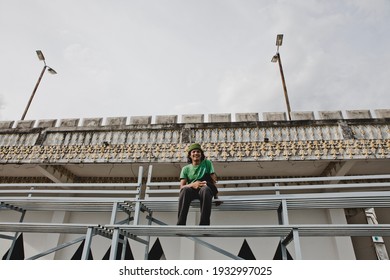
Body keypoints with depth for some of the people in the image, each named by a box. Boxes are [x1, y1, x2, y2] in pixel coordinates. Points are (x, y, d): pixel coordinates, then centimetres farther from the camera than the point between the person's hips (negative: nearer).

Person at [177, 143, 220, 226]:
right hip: (192, 190, 1)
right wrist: (192, 185, -18)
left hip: (206, 188, -1)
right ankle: (180, 224, -39)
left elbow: (214, 180, 9)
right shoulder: (185, 169, 17)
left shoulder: (207, 163, 17)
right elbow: (181, 186, 4)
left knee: (205, 189, -39)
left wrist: (216, 195, -7)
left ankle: (204, 224, -43)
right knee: (185, 190, -36)